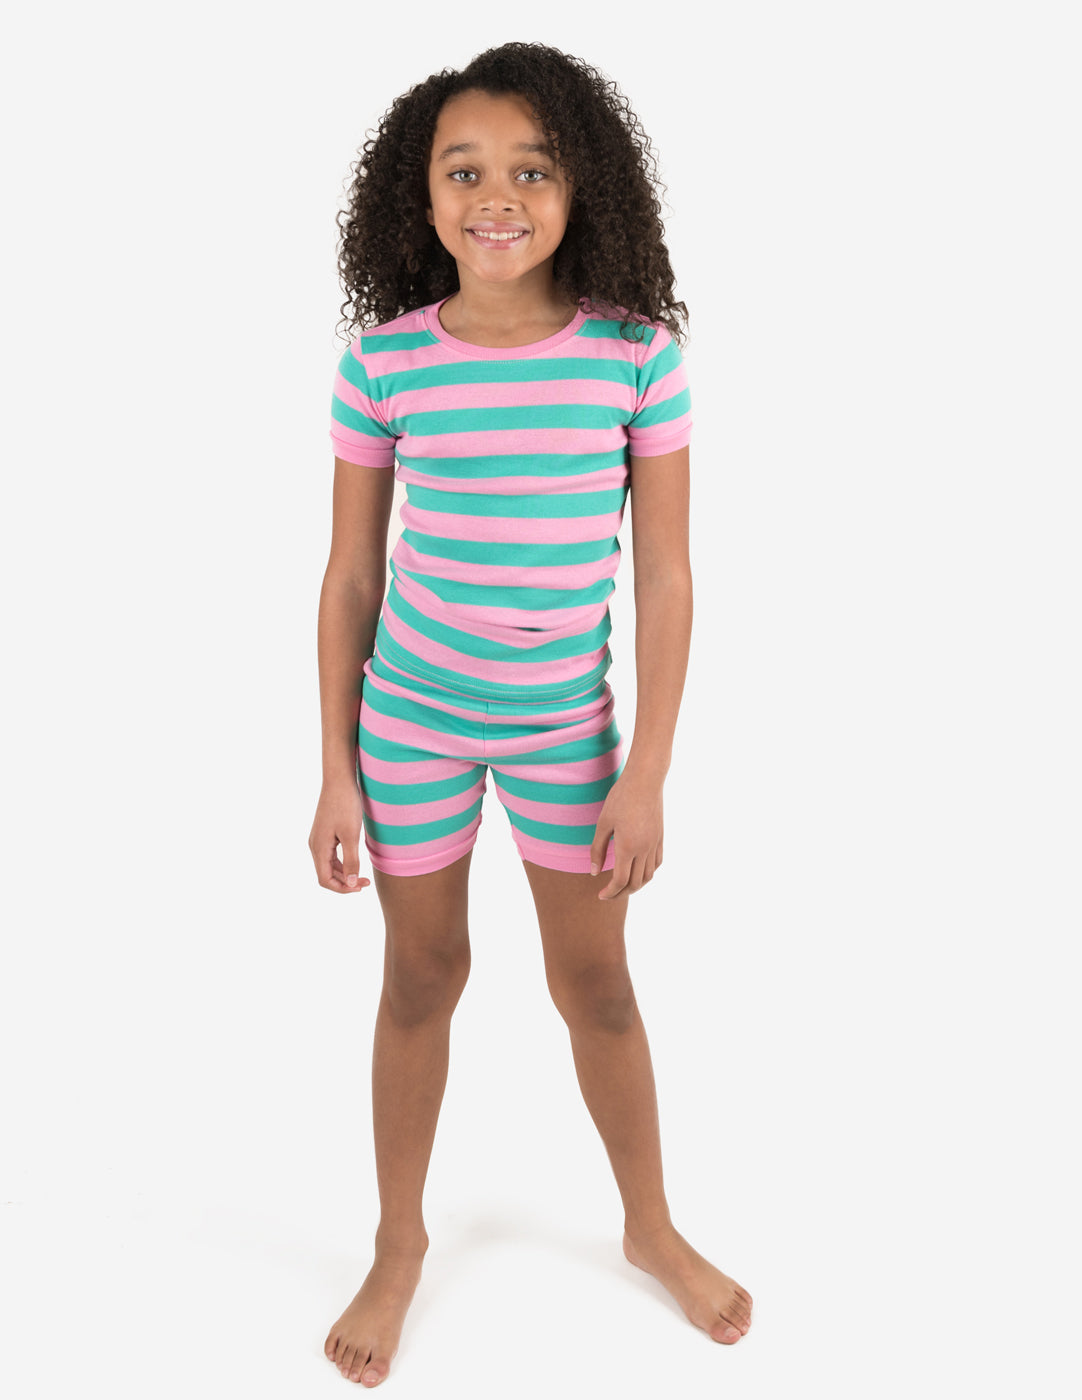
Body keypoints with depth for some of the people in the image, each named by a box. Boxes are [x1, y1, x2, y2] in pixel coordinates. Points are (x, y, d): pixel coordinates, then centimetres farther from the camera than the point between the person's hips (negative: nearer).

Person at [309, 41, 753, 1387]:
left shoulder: (637, 351, -12)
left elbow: (663, 576, -8)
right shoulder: (384, 360, -10)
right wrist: (336, 771, -3)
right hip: (409, 714, 0)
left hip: (564, 719, 0)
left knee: (595, 982, 12)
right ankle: (399, 1244, 33)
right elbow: (349, 576, -3)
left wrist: (647, 775, -8)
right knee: (421, 975, 12)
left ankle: (651, 1224, 37)